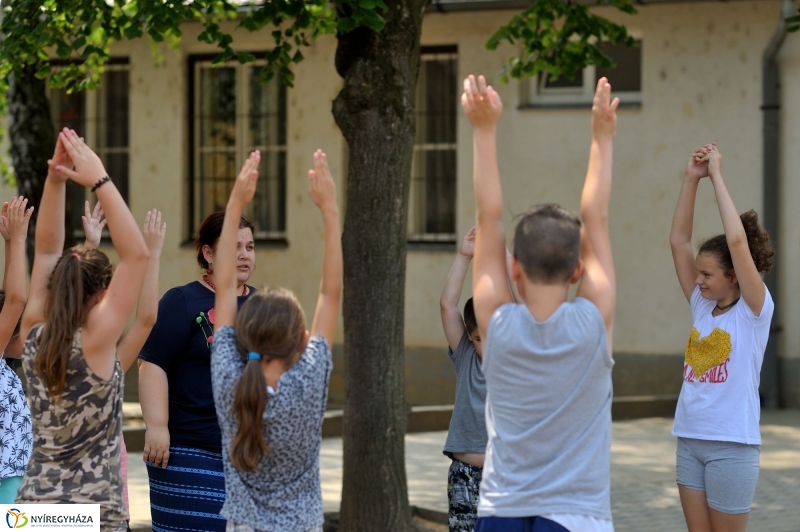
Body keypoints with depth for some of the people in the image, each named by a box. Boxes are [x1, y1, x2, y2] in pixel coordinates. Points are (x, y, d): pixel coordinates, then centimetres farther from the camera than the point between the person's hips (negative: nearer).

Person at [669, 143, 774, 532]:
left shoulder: (753, 310, -7)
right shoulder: (702, 307, 8)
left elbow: (737, 241, -19)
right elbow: (678, 240, 5)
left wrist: (717, 176, -14)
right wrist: (692, 178, -2)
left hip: (732, 445, -6)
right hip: (690, 441, 6)